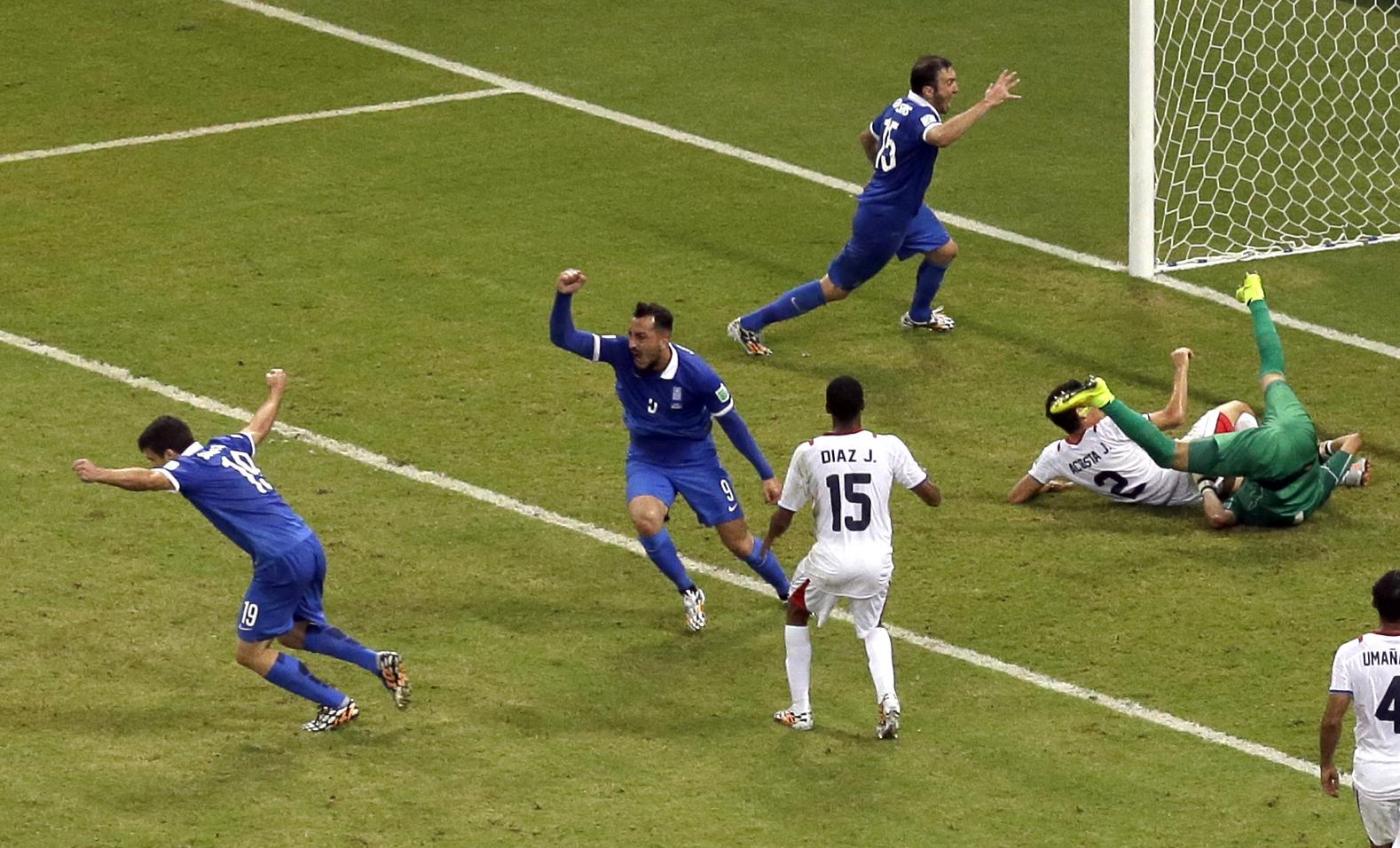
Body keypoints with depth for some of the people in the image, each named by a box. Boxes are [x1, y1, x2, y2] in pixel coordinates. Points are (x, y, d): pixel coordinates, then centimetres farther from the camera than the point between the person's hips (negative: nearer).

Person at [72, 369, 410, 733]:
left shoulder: (191, 468, -9)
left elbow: (151, 480, -29)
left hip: (281, 562, -9)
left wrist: (100, 474, -29)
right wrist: (276, 393, 55)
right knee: (294, 633, 28)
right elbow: (259, 426, 36)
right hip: (309, 547, 9)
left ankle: (336, 706, 6)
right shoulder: (226, 447, 15)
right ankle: (379, 662, 14)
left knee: (251, 652, 5)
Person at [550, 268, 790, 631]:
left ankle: (791, 594, 36)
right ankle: (689, 593, -6)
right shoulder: (622, 354, -20)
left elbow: (732, 423, -12)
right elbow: (563, 338, -23)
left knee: (739, 542, 6)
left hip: (697, 461, -2)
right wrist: (563, 297, -43)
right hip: (646, 462, 2)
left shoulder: (697, 374, -26)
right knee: (645, 518, -31)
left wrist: (767, 475, -7)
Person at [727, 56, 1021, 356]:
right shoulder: (919, 116, -28)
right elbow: (942, 136, -53)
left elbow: (867, 137, 19)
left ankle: (919, 316, 46)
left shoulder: (899, 107, 1)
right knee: (835, 288, 2)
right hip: (883, 221, -10)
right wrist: (987, 103, -53)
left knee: (944, 251, 21)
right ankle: (750, 325, 11)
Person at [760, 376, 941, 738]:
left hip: (829, 560, -1)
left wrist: (767, 541, 25)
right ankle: (887, 699, 1)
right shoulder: (888, 448, -6)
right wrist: (922, 476, 23)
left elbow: (782, 518, 2)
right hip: (876, 560, 1)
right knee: (873, 627, 28)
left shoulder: (808, 453, -7)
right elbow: (933, 497, 1)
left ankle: (800, 710, 25)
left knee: (797, 615, 28)